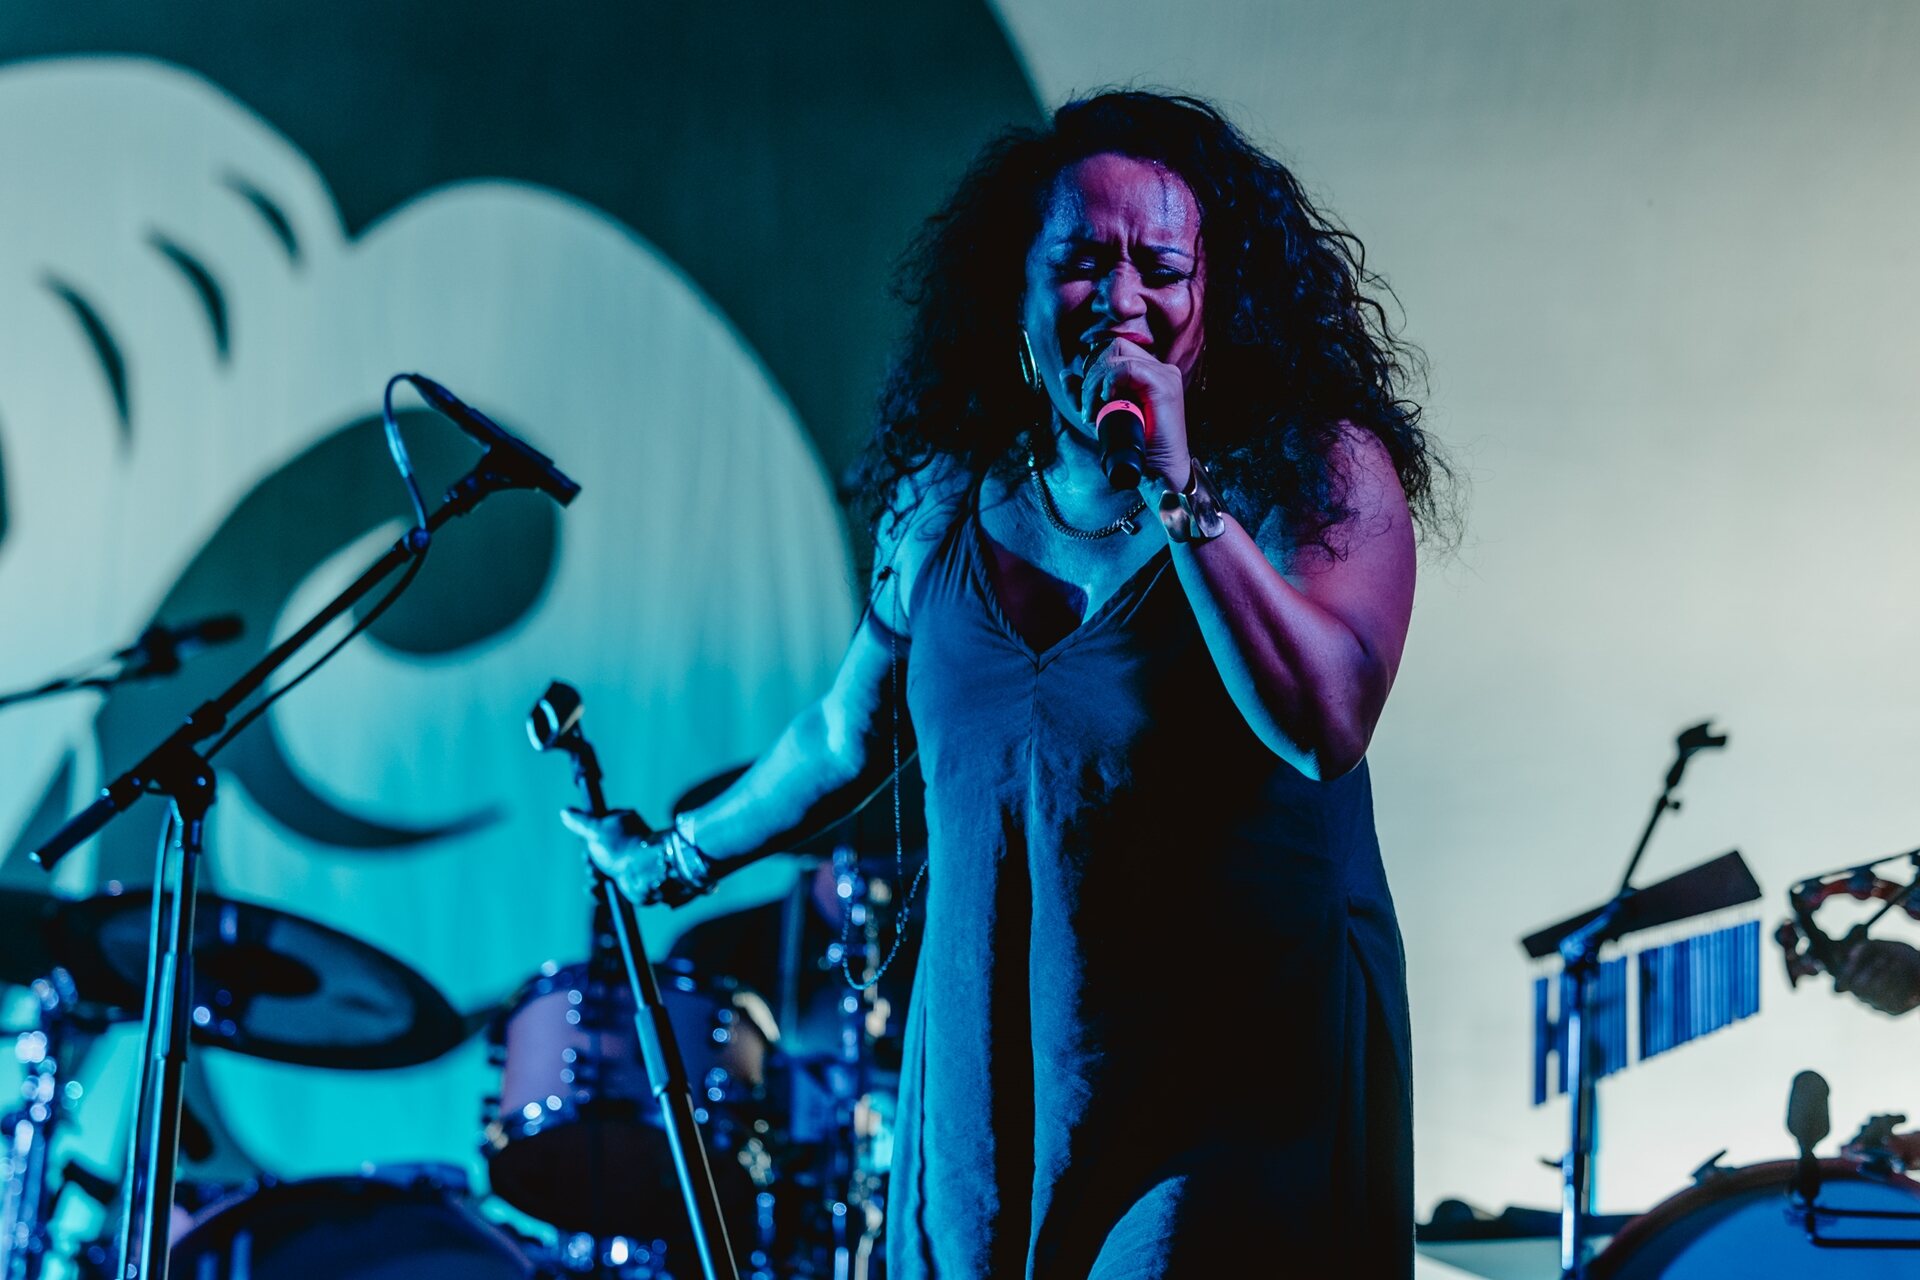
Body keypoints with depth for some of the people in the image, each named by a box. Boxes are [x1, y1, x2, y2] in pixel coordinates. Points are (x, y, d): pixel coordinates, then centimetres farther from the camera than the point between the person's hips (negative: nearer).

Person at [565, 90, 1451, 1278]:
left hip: (1247, 1085, -4)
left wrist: (1177, 489, -25)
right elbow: (853, 734, 19)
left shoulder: (1314, 471, -8)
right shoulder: (948, 495, 4)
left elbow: (1324, 727, -24)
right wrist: (680, 858, 31)